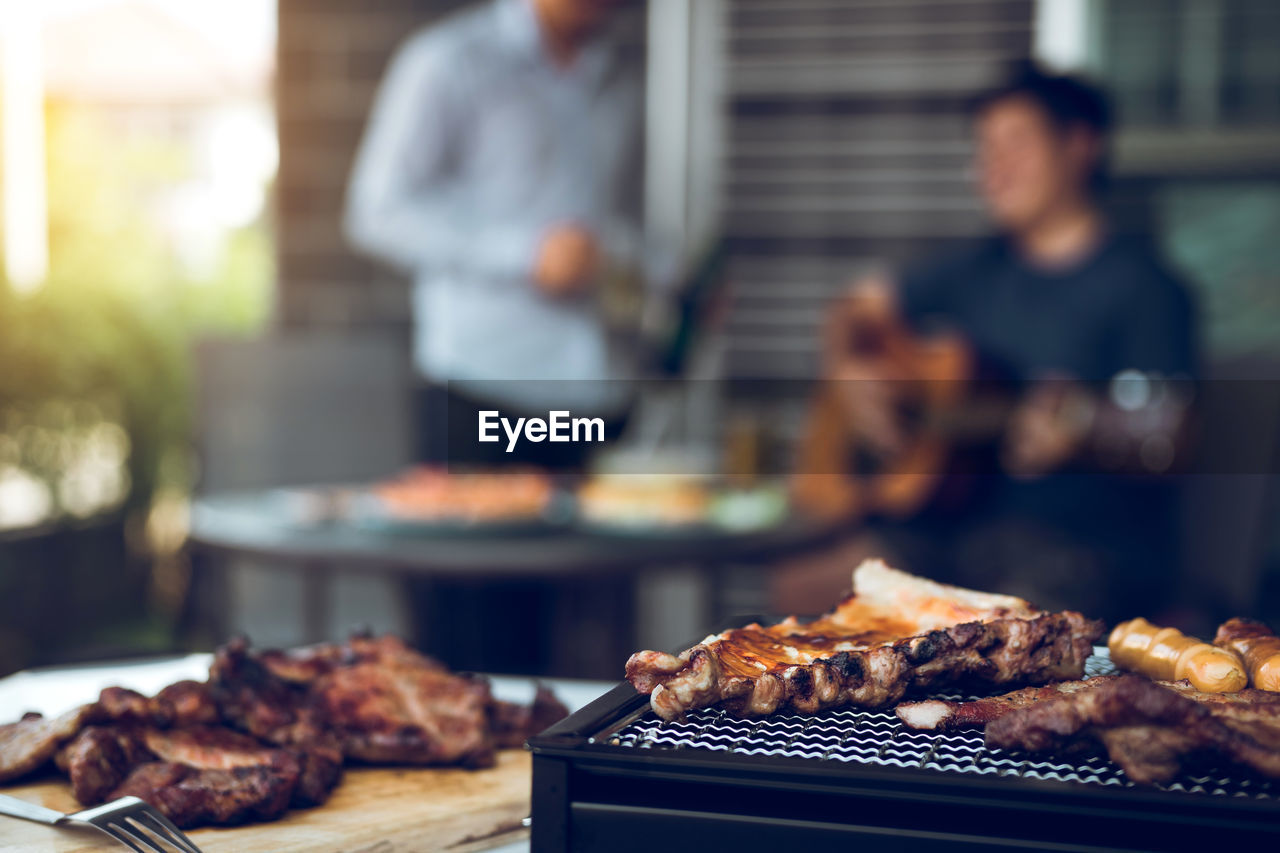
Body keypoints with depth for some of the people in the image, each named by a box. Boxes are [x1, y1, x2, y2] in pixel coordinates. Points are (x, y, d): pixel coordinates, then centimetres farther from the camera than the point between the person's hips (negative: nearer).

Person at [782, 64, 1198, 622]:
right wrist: (849, 372, 1)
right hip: (960, 522, 6)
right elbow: (859, 309, 22)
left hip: (1088, 542, -6)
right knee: (800, 586, -8)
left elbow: (1160, 445, -14)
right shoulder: (979, 270, 14)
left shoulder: (1139, 283, -6)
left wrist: (1080, 437, -34)